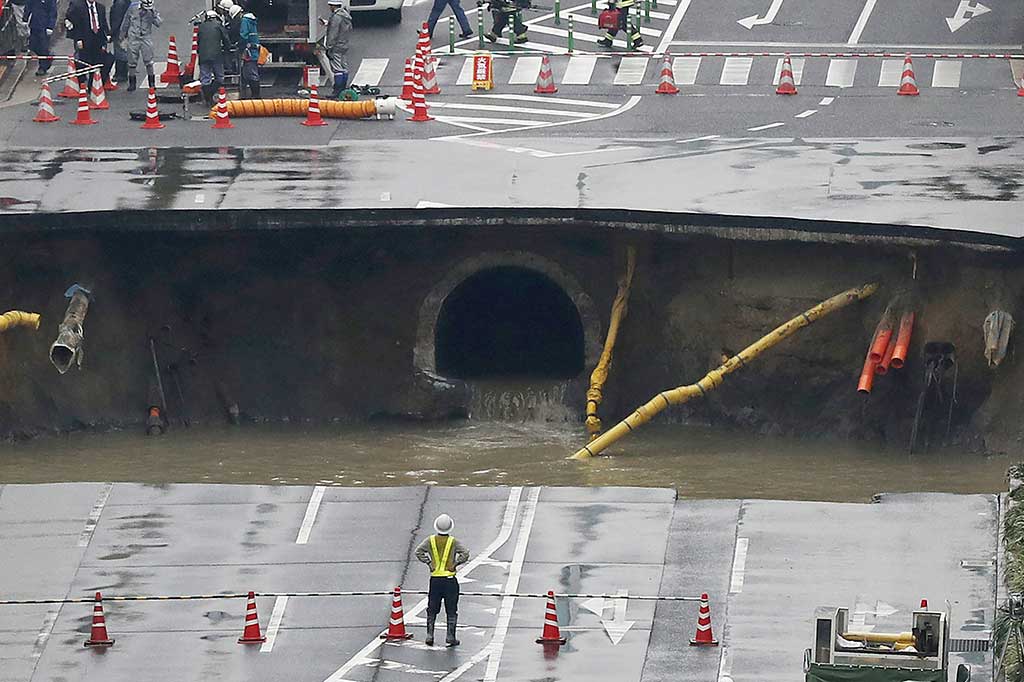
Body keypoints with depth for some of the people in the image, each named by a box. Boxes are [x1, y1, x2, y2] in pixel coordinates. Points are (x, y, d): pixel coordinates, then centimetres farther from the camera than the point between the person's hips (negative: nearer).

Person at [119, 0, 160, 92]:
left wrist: (154, 14, -25)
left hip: (146, 38, 0)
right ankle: (132, 83, 17)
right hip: (133, 38, 1)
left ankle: (152, 82, 6)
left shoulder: (152, 10, -3)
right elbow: (125, 23, 8)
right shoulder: (132, 8, -3)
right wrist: (123, 36, 14)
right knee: (132, 62, 5)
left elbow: (158, 23, -12)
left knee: (148, 62, -5)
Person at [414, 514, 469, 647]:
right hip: (450, 580, -2)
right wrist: (455, 564, -6)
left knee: (432, 610, 13)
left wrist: (429, 563, -2)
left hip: (435, 580, 2)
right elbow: (465, 554, -17)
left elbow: (418, 552, -9)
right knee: (451, 611, 5)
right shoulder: (453, 542, -5)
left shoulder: (431, 540, 0)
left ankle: (429, 636, 9)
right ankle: (450, 638, 1)